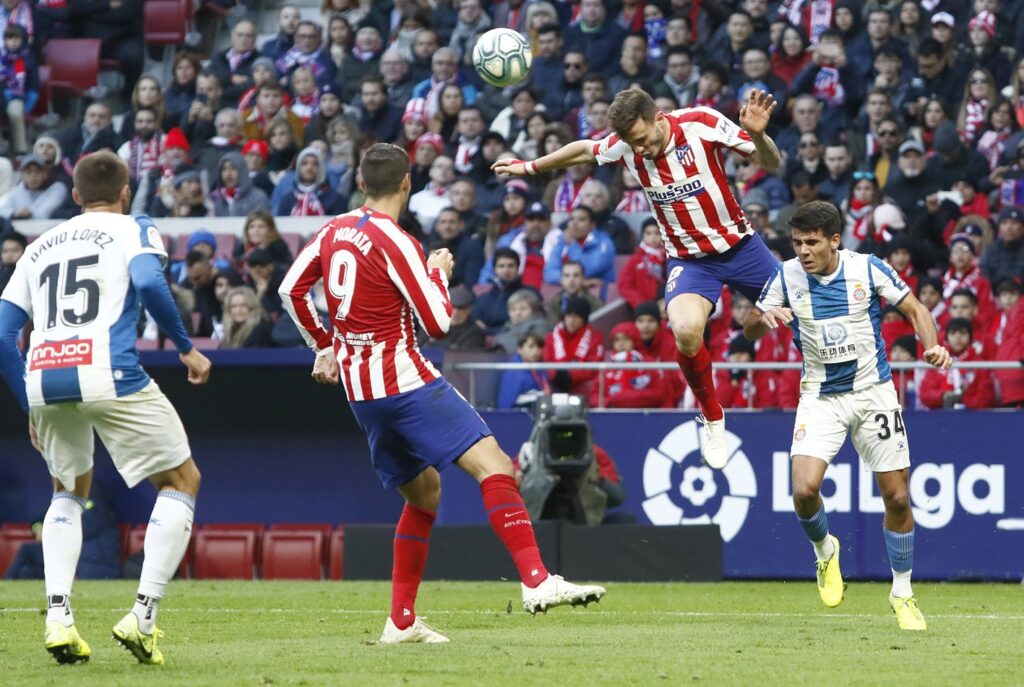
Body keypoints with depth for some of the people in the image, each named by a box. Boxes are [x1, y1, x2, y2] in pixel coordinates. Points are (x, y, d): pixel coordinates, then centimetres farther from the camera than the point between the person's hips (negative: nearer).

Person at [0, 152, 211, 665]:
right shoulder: (134, 230, 13)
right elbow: (149, 282, -10)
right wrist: (186, 347, 0)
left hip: (43, 378, 5)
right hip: (108, 373, -5)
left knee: (69, 491, 28)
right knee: (181, 481, 13)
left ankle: (58, 618, 8)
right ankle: (143, 618, 0)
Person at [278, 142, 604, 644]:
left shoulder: (334, 231, 8)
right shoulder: (395, 243, -14)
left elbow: (291, 290, 19)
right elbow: (437, 323, -11)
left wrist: (322, 346, 29)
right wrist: (439, 272, 6)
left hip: (359, 389, 9)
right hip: (403, 380, -9)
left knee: (424, 491, 20)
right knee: (492, 464, -16)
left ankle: (401, 621, 17)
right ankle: (536, 581, -31)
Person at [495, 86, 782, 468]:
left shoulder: (701, 124, -18)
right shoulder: (624, 146, -10)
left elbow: (772, 164, -15)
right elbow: (584, 150, 13)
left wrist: (757, 135, -36)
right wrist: (529, 167, 21)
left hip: (740, 246, 0)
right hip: (689, 259, 0)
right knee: (686, 330, -29)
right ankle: (713, 419, -6)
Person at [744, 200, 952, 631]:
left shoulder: (867, 269, -9)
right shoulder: (786, 277, -6)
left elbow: (915, 309, 0)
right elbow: (750, 331, 3)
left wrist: (933, 345, -19)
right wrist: (764, 317, -21)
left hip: (873, 393, 0)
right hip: (820, 397, 0)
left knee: (897, 497, 1)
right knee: (804, 490, -19)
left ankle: (902, 594, 20)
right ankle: (824, 551, 14)